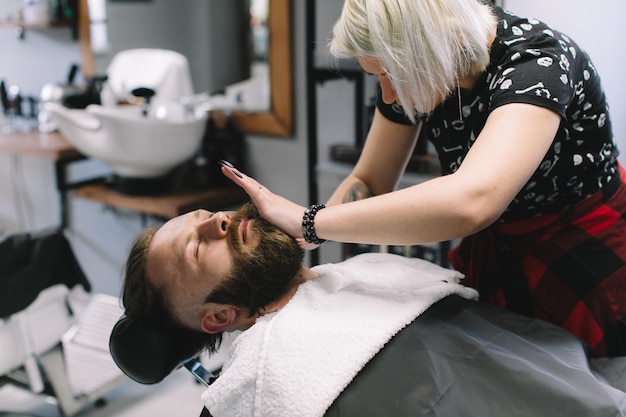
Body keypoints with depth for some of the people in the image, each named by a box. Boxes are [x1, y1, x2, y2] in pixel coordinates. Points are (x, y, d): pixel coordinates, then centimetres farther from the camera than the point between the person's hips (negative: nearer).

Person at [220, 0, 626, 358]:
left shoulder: (538, 59, -31)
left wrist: (311, 221, -42)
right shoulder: (406, 63, -12)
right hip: (489, 253, 5)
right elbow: (369, 182, -1)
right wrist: (301, 236, -21)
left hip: (585, 264, -5)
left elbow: (470, 202, -49)